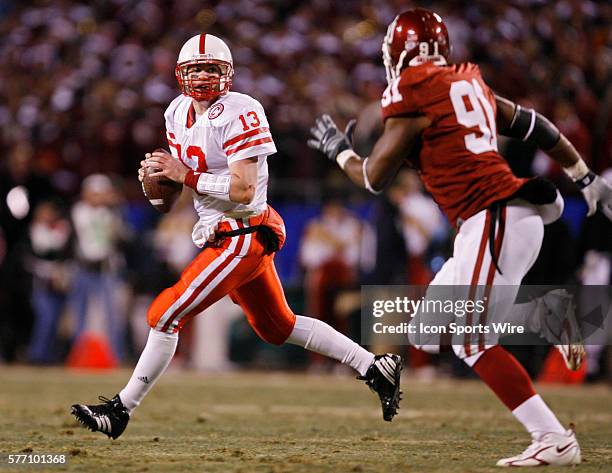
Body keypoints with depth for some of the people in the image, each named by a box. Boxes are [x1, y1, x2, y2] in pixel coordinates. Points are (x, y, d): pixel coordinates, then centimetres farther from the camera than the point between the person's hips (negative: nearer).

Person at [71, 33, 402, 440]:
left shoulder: (240, 114, -18)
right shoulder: (178, 113, 8)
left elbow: (243, 191, -23)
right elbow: (187, 176, 20)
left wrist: (185, 175, -22)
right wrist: (157, 177, -1)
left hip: (244, 234, -10)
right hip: (219, 234, 10)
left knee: (166, 315, -10)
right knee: (277, 326, 19)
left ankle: (120, 411, -1)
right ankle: (376, 366, 26)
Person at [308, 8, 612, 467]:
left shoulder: (412, 96, -7)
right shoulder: (470, 84, 17)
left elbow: (374, 178, 0)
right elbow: (535, 127, 21)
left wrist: (338, 149, 19)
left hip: (496, 218, -9)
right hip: (493, 222, 9)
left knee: (471, 340, -9)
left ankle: (553, 439, -14)